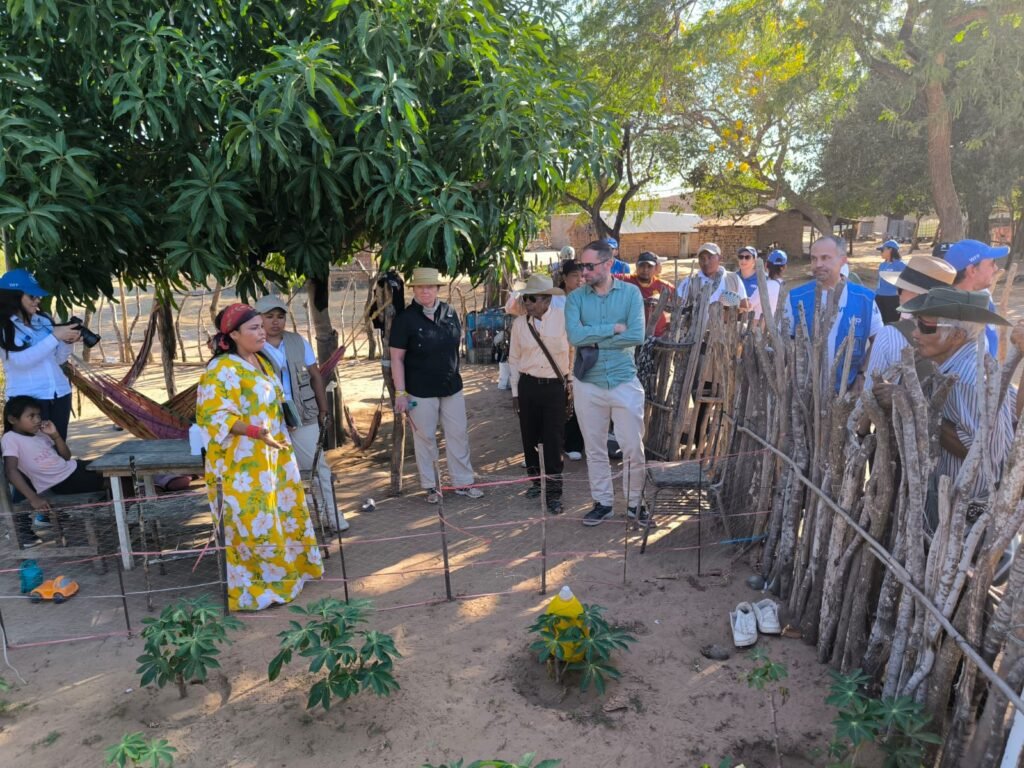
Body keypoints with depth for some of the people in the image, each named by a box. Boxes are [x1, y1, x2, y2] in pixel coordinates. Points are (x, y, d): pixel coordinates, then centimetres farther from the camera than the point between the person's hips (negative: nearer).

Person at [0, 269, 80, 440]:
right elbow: (22, 360, -19)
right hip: (27, 399, -4)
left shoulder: (44, 320, 7)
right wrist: (55, 336, -22)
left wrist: (67, 342, -7)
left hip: (59, 393, 4)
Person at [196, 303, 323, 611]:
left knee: (284, 513, 19)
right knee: (254, 523, -1)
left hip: (273, 455, 9)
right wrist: (255, 431, -31)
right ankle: (254, 588, 15)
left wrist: (281, 436, 19)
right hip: (244, 462, -9)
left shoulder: (261, 361, 10)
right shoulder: (223, 370, -18)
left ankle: (288, 568, 37)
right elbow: (215, 415, -23)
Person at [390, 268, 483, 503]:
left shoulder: (449, 312, 3)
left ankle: (463, 482, 23)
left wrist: (453, 373, 14)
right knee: (425, 438, 6)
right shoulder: (405, 319, -10)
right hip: (421, 391, -4)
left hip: (451, 386, 5)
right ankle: (430, 486, 21)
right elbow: (397, 358, -10)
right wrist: (400, 392, -15)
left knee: (458, 435, 10)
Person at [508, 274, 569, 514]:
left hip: (555, 386, -3)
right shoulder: (519, 323, 1)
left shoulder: (563, 319, -9)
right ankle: (536, 480, 32)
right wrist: (515, 392, 9)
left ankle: (554, 493, 9)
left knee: (553, 440, -2)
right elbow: (514, 359, 9)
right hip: (528, 385, 3)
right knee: (530, 437, 12)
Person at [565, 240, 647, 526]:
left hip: (625, 381, -1)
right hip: (588, 384, 2)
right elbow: (574, 336, -17)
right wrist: (614, 328, -15)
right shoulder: (575, 298, -1)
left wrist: (594, 340, -14)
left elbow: (636, 336, -16)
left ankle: (635, 502, 23)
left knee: (633, 448, 4)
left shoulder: (631, 293, -3)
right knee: (595, 449, 12)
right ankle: (603, 502, 27)